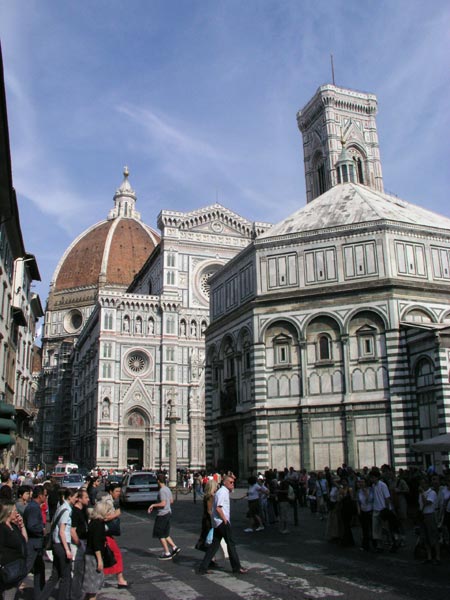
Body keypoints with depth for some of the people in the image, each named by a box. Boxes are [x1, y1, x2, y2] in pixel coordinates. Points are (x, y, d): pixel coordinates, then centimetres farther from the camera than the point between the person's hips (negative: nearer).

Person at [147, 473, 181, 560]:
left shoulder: (162, 491, -18)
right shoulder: (168, 489, 10)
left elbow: (163, 503, -25)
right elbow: (171, 501, 19)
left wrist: (153, 505, -13)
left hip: (162, 514, -9)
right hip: (168, 512, 9)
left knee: (160, 535, 2)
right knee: (165, 534, 19)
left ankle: (167, 553, 5)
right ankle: (174, 547, 15)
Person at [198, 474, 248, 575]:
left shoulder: (226, 492, 17)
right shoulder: (222, 492, -14)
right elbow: (218, 508, -22)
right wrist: (225, 520, -15)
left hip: (217, 522, 10)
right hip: (222, 522, -10)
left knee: (215, 544, 10)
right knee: (231, 544, 0)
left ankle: (203, 568, 10)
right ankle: (237, 568, 9)